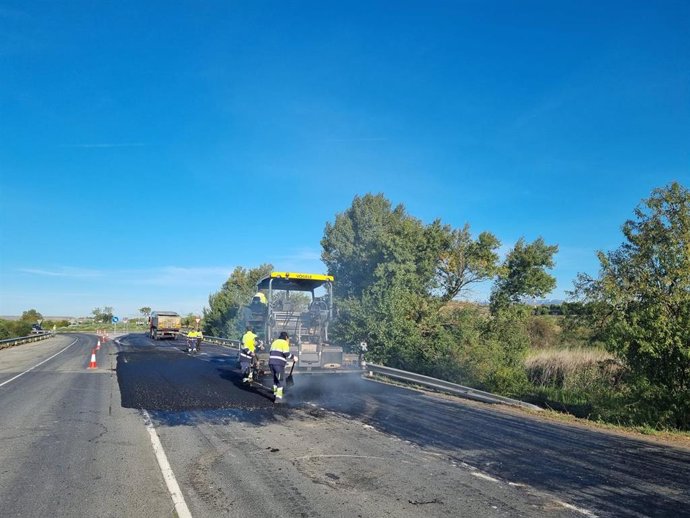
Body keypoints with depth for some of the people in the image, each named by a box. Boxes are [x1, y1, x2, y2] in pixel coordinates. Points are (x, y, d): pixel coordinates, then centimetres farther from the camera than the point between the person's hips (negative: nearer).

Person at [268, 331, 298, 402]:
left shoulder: (274, 342, 20)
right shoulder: (284, 343, -3)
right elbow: (286, 353, -15)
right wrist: (293, 357, -1)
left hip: (271, 362, 7)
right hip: (279, 364, -7)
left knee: (275, 379, 21)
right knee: (280, 381, 0)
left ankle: (276, 394, 30)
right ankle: (278, 397, -5)